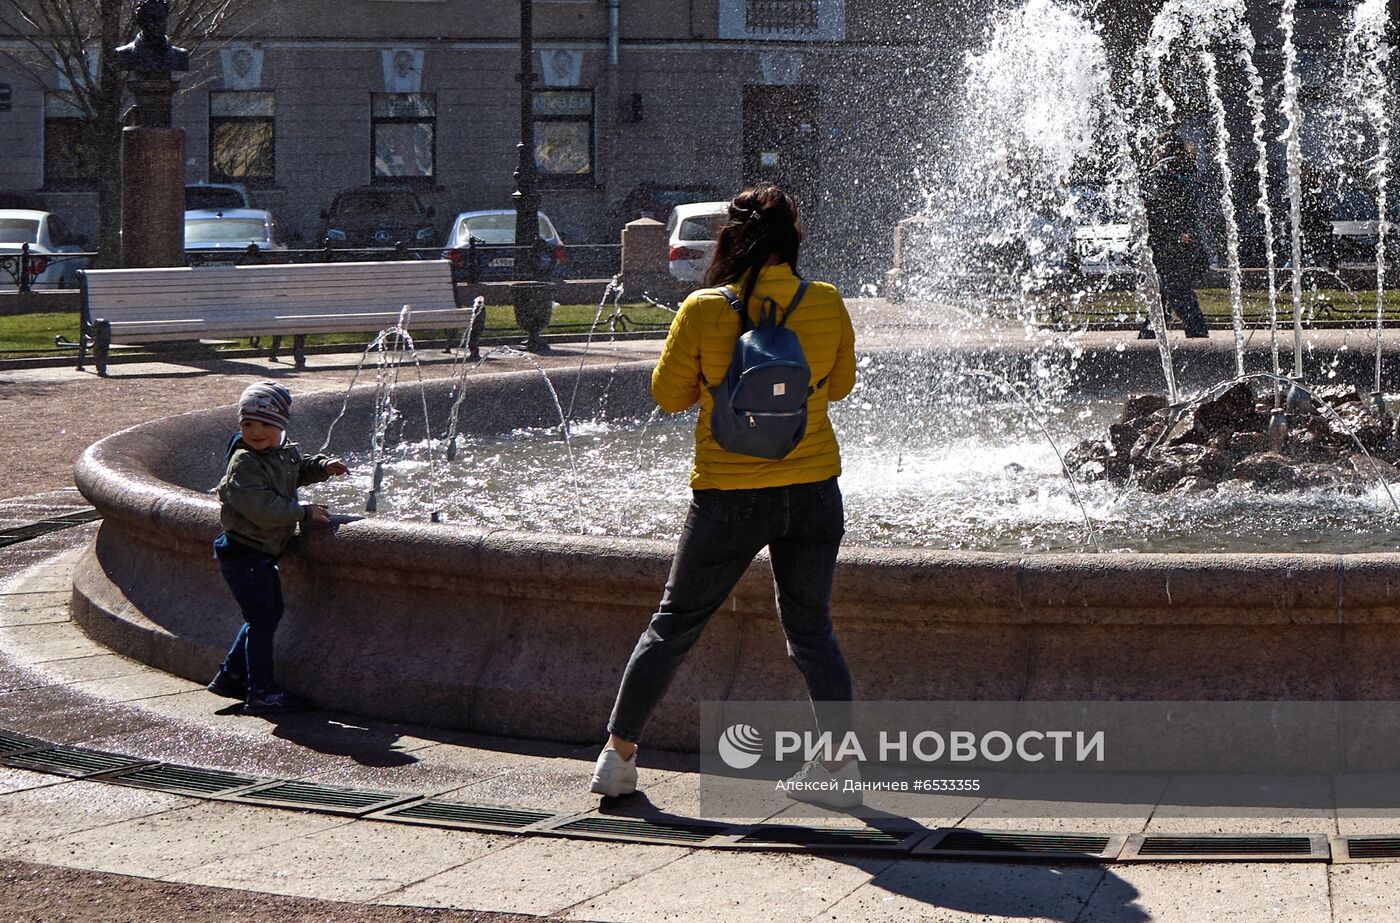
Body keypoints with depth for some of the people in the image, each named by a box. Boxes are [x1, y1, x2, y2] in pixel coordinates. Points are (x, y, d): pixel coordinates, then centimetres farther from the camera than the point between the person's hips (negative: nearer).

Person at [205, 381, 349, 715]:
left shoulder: (286, 452, 5)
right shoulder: (244, 464, -21)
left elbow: (300, 469, 29)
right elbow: (263, 508, -29)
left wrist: (324, 466, 10)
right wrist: (305, 512, -22)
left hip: (262, 554, 9)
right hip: (242, 553, -9)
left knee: (270, 613, 18)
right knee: (262, 619, -7)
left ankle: (230, 677, 28)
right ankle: (260, 693, 0)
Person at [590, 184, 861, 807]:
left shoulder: (705, 311, -12)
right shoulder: (827, 305, -5)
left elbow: (669, 395, -1)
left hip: (729, 497, -2)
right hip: (814, 492, 2)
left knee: (674, 626, 12)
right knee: (811, 631, 14)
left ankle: (618, 755, 18)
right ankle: (840, 763, 7)